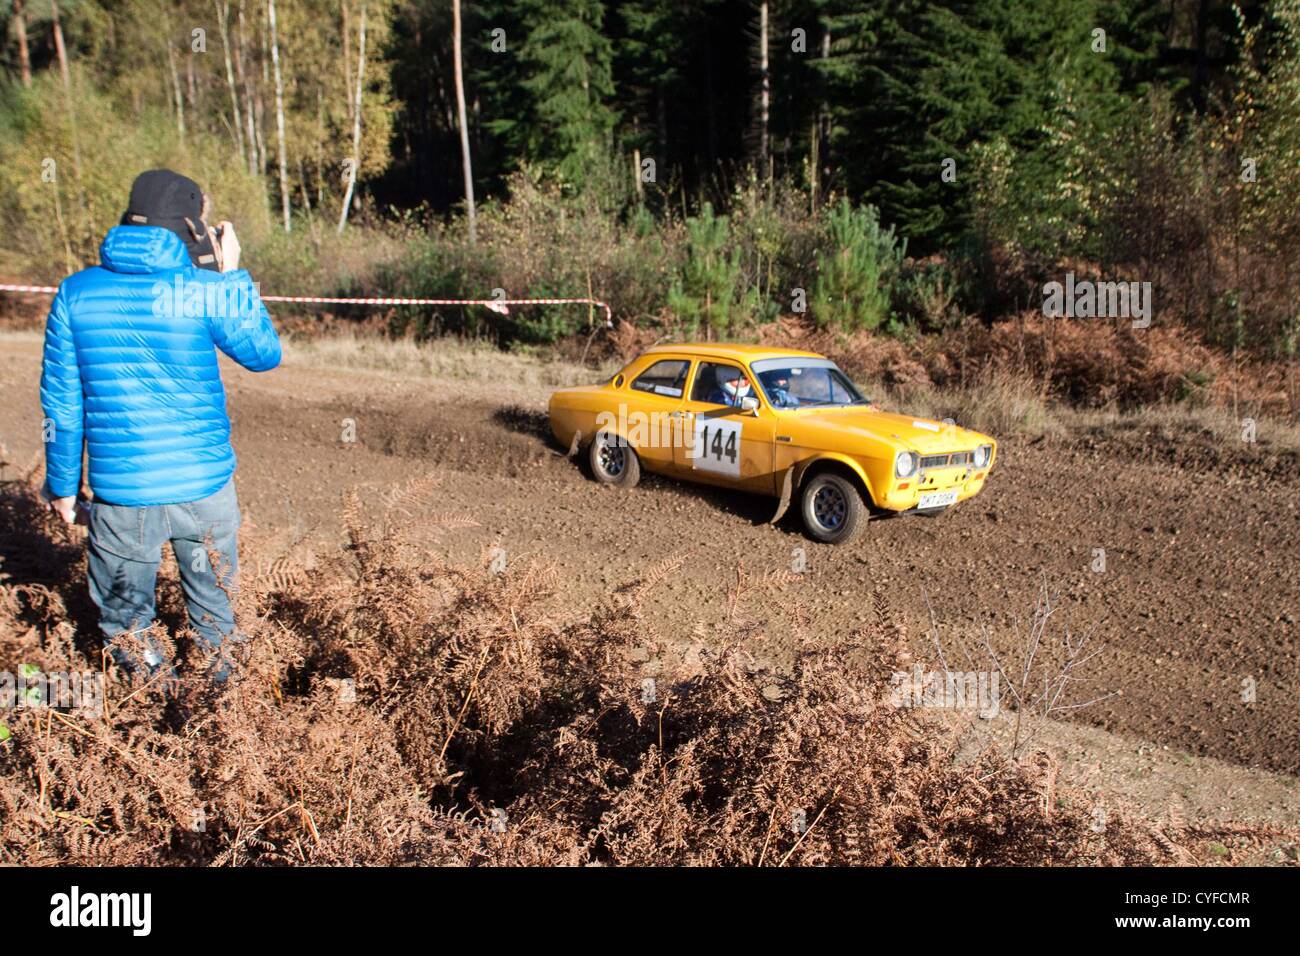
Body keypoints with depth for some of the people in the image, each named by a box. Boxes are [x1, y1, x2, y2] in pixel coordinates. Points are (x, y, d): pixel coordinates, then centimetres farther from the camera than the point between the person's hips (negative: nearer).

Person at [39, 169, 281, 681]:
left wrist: (62, 485, 13)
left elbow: (61, 403, 2)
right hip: (204, 485, 0)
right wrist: (233, 276, 10)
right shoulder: (207, 292, -10)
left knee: (125, 619, 18)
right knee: (215, 612, 21)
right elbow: (265, 354, 5)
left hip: (120, 491, 1)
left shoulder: (76, 293, -1)